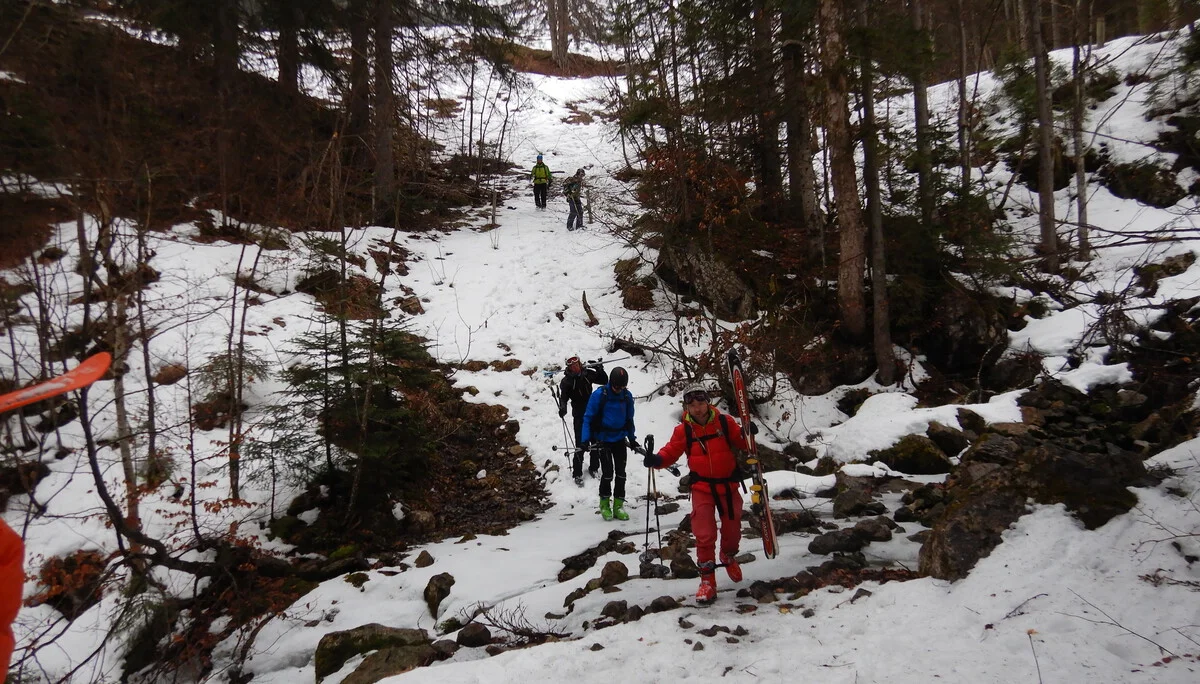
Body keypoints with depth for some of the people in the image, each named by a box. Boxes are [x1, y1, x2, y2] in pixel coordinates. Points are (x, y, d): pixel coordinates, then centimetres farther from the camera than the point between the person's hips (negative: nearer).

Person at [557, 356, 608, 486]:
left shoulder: (587, 374, -2)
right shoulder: (566, 381, -9)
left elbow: (604, 381, 4)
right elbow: (563, 397, -18)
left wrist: (600, 370, -13)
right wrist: (562, 408, -36)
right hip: (579, 416, -4)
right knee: (580, 445, -7)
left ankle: (593, 468, 31)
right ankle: (577, 474, 5)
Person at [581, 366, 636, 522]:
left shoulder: (627, 396, 0)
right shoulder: (599, 395, -13)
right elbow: (588, 417, -8)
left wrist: (632, 438, 14)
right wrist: (586, 439, -13)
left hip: (620, 439, 4)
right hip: (603, 439, -4)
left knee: (621, 472, 3)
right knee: (608, 472, -9)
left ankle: (618, 505, 12)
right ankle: (604, 504, 8)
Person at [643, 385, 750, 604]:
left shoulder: (724, 422, -6)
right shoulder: (683, 430, -6)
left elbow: (742, 444, 0)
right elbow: (671, 452, -5)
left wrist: (747, 435, -21)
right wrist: (657, 459, -25)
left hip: (728, 484, 2)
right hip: (702, 487, -1)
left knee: (732, 529, 15)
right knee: (704, 535, -9)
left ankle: (729, 556, 48)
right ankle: (707, 579, 4)